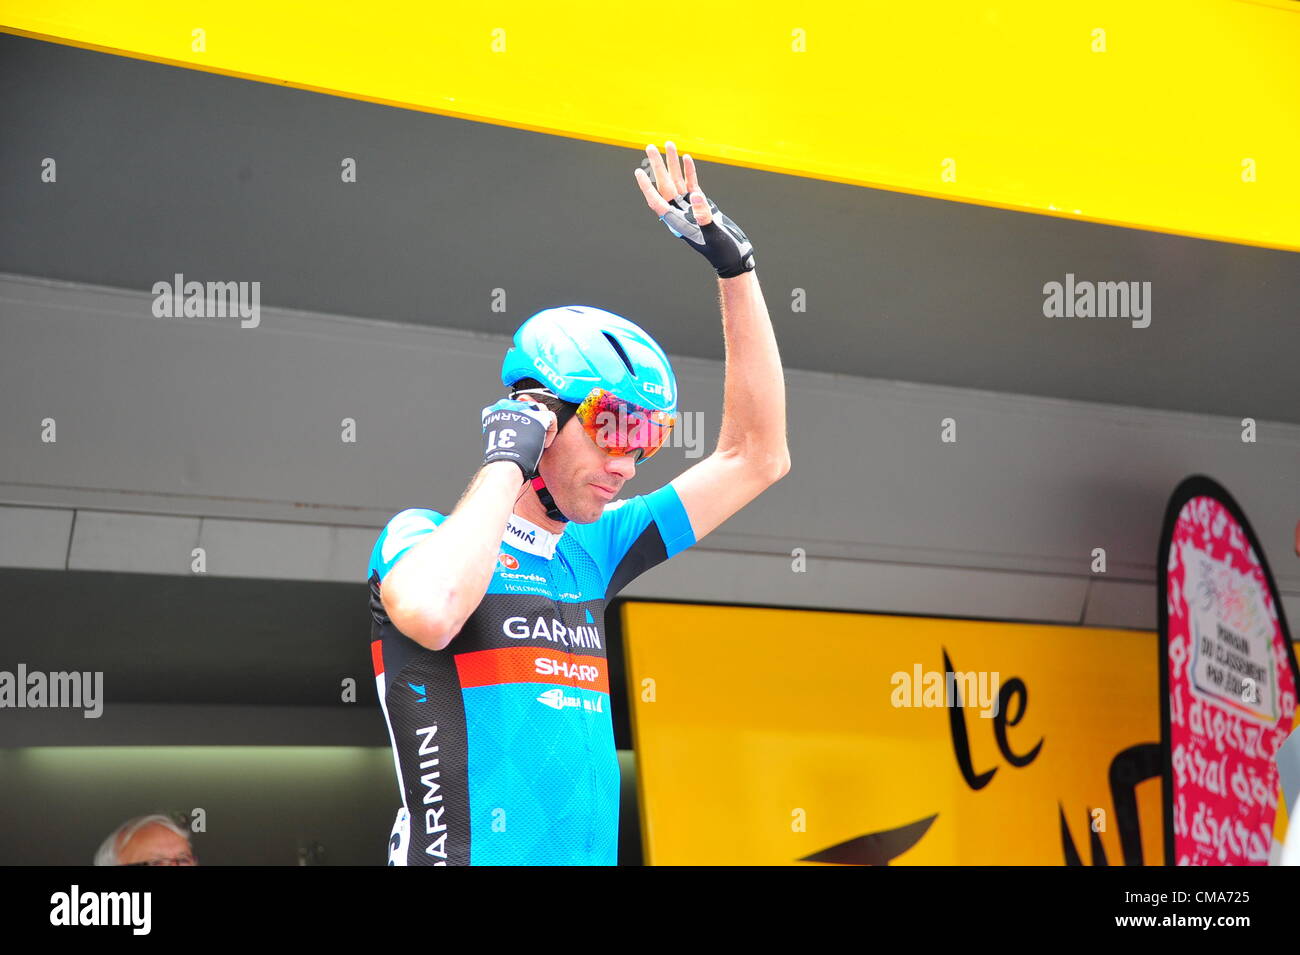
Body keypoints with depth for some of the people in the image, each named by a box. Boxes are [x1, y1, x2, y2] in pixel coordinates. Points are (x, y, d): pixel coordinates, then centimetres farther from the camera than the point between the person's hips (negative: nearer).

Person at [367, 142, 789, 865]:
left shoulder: (593, 551, 15)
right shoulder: (424, 534, -1)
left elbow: (756, 456, 19)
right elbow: (432, 615, -25)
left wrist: (733, 263, 17)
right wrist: (505, 464, -11)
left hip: (595, 853, 5)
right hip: (469, 852, -5)